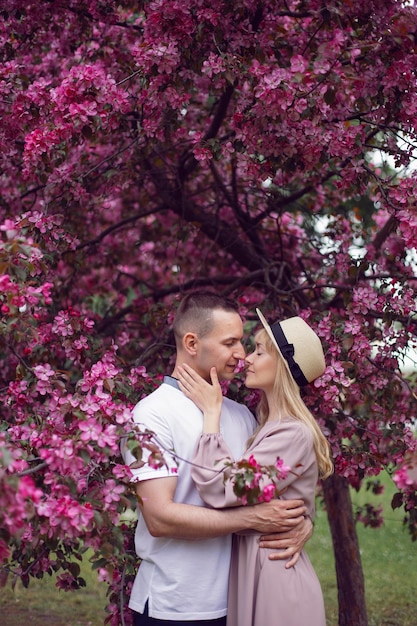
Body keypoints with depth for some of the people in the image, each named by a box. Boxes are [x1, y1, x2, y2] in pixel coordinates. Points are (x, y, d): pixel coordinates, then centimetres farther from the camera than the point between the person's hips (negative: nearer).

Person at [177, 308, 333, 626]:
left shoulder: (293, 434, -18)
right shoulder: (272, 427, 12)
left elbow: (220, 488, -23)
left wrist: (211, 411, -15)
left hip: (276, 576, -9)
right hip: (254, 567, 9)